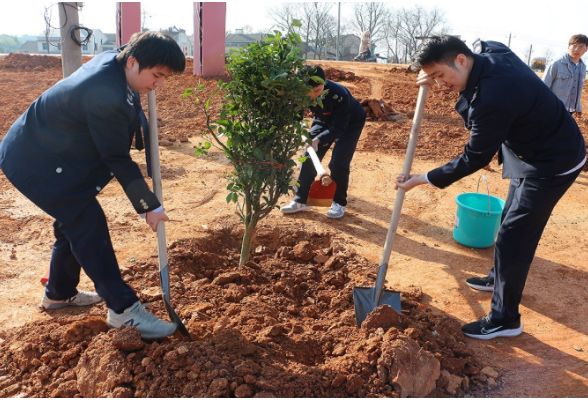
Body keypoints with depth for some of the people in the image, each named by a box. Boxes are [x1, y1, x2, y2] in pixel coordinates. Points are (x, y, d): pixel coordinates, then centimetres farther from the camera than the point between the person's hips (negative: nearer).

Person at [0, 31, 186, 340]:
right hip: (35, 161, -10)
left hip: (48, 150, 10)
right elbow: (118, 160, -26)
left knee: (75, 220, 16)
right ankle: (123, 308, -9)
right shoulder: (106, 97, -33)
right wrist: (149, 206, -18)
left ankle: (59, 293, 36)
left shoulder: (112, 59, -5)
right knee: (88, 223, -14)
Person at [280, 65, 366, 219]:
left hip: (351, 123, -5)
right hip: (325, 120, 5)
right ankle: (300, 200, 8)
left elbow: (339, 128, -34)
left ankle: (339, 203, 5)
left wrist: (318, 140, -45)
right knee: (309, 157, -2)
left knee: (338, 162, -15)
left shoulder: (339, 95, -40)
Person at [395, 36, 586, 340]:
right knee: (512, 221, 23)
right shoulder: (489, 51, -9)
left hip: (552, 165, -10)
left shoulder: (491, 99, -35)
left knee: (513, 237, -5)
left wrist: (425, 179, -15)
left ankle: (504, 319, 8)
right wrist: (437, 74, -1)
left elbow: (475, 158, -24)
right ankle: (499, 279, 44)